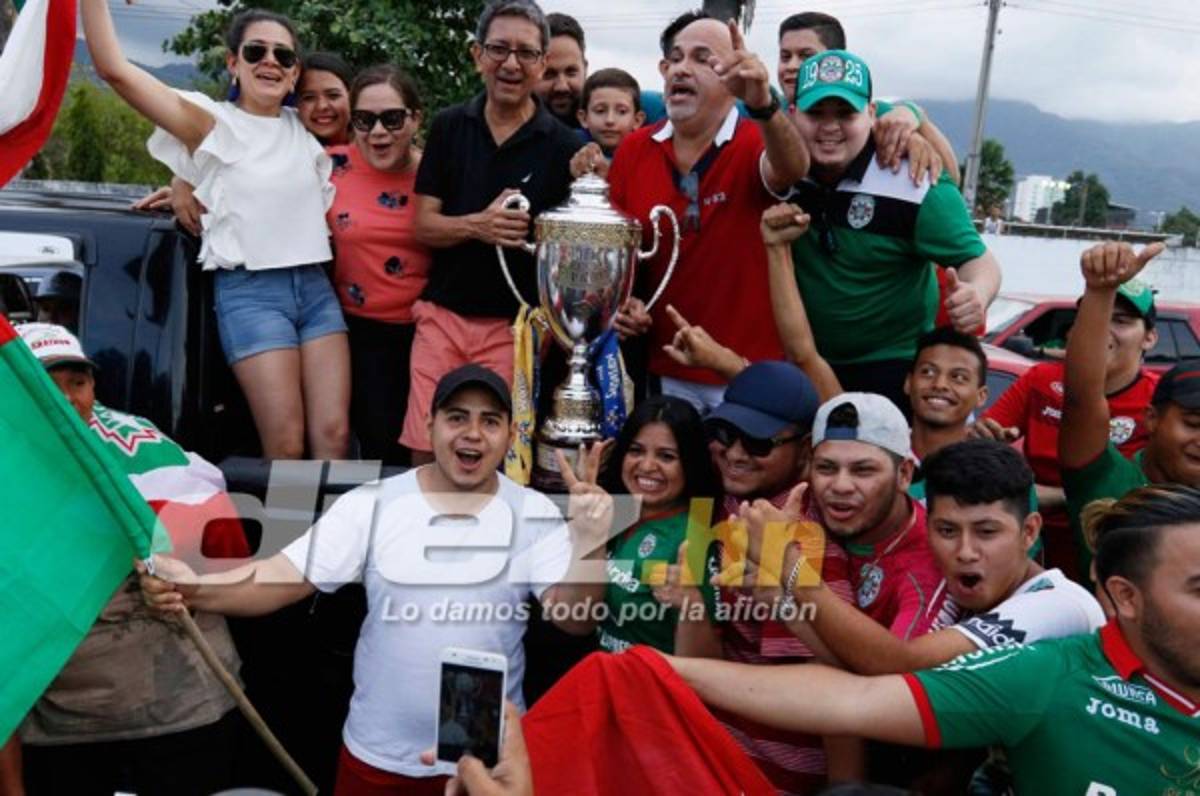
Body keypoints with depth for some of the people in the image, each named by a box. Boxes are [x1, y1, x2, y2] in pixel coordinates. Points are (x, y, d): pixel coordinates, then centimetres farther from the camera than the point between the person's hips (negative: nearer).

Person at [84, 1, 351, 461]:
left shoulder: (306, 130, 12)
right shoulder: (212, 123, -1)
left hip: (315, 286, 5)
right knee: (286, 445, -7)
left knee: (335, 434, -2)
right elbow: (113, 67, -10)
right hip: (249, 290, -4)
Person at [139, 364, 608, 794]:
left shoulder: (535, 515, -6)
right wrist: (196, 589, -30)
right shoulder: (373, 504, -7)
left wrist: (589, 547, -31)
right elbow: (283, 577, -12)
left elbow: (576, 621, -13)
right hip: (377, 757, 1)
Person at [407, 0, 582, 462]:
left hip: (515, 325, -2)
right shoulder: (449, 127, 6)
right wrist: (479, 225, -16)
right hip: (443, 315, 2)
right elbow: (424, 226, 3)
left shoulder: (563, 146, -2)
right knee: (425, 454, 3)